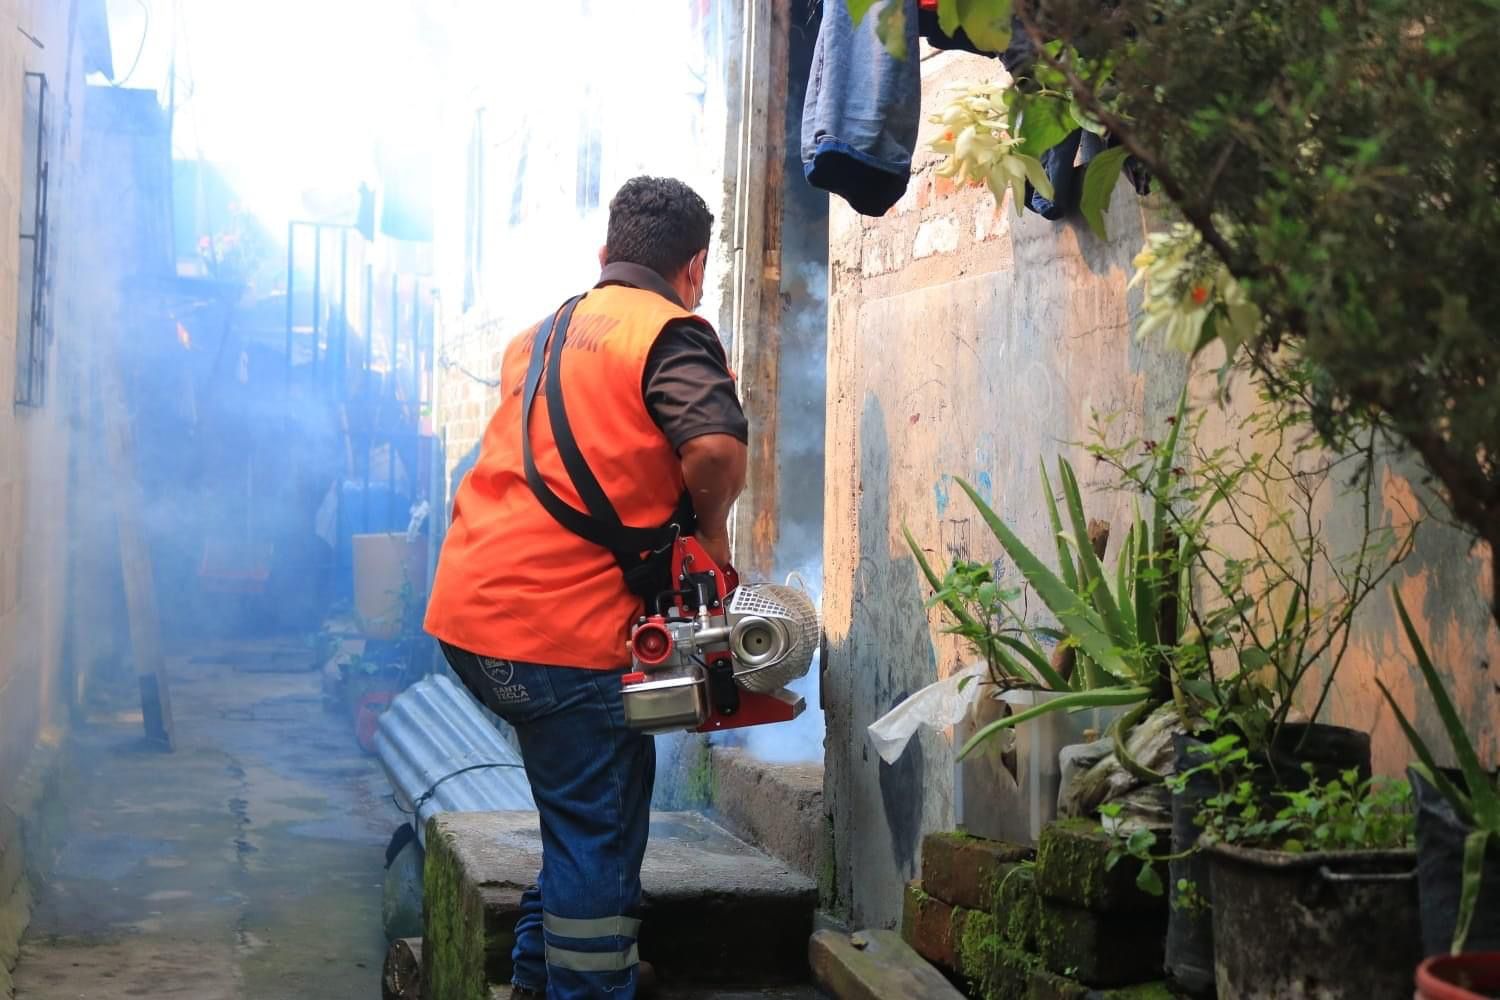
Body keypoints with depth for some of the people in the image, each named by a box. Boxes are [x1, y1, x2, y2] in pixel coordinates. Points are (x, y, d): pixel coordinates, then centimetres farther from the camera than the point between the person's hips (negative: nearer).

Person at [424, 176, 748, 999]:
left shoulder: (537, 336, 18)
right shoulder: (672, 334, -6)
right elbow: (715, 446, -23)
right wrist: (710, 531, -4)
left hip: (468, 609, 8)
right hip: (564, 630, -8)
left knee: (599, 791, 23)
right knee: (598, 827, 3)